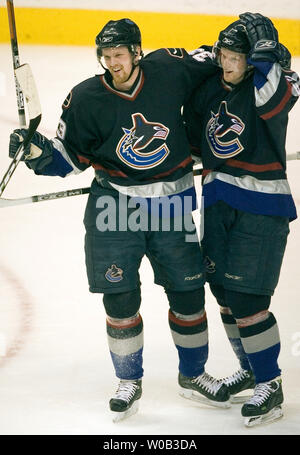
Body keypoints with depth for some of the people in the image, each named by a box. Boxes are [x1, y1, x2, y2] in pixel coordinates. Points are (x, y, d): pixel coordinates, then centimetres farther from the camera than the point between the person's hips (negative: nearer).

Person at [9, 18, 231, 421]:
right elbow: (70, 157, -1)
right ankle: (129, 383, 20)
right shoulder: (87, 99, -8)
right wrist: (38, 152, -18)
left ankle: (193, 376, 29)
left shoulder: (169, 70, -7)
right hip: (115, 207, -1)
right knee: (120, 298, -1)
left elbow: (209, 66, 13)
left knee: (188, 293, 8)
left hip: (172, 204, 1)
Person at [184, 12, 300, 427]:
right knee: (223, 290, 15)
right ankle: (250, 370, 34)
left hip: (261, 206, -7)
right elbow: (195, 138, 20)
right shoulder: (209, 89, 5)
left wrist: (264, 47, -28)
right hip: (219, 201, 8)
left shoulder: (265, 87, -13)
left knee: (247, 298, -9)